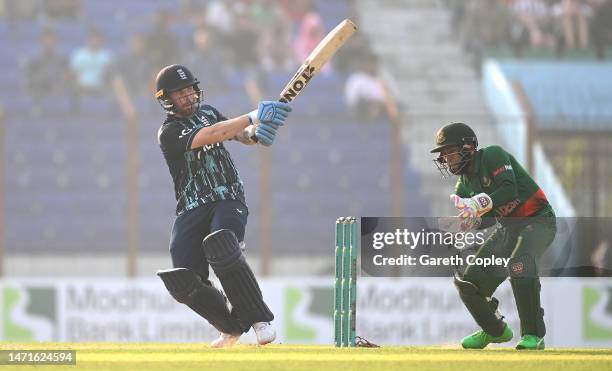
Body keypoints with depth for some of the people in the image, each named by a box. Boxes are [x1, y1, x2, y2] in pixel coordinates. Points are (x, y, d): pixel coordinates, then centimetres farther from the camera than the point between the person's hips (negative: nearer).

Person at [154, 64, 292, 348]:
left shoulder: (207, 112, 14)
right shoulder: (169, 133, -6)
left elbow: (242, 135, 10)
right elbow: (212, 135, -20)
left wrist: (254, 133, -16)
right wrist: (253, 117, -27)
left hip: (229, 200, 1)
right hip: (192, 210, -1)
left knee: (222, 250, -32)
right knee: (184, 283, -16)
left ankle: (259, 320, -23)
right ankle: (231, 327, 10)